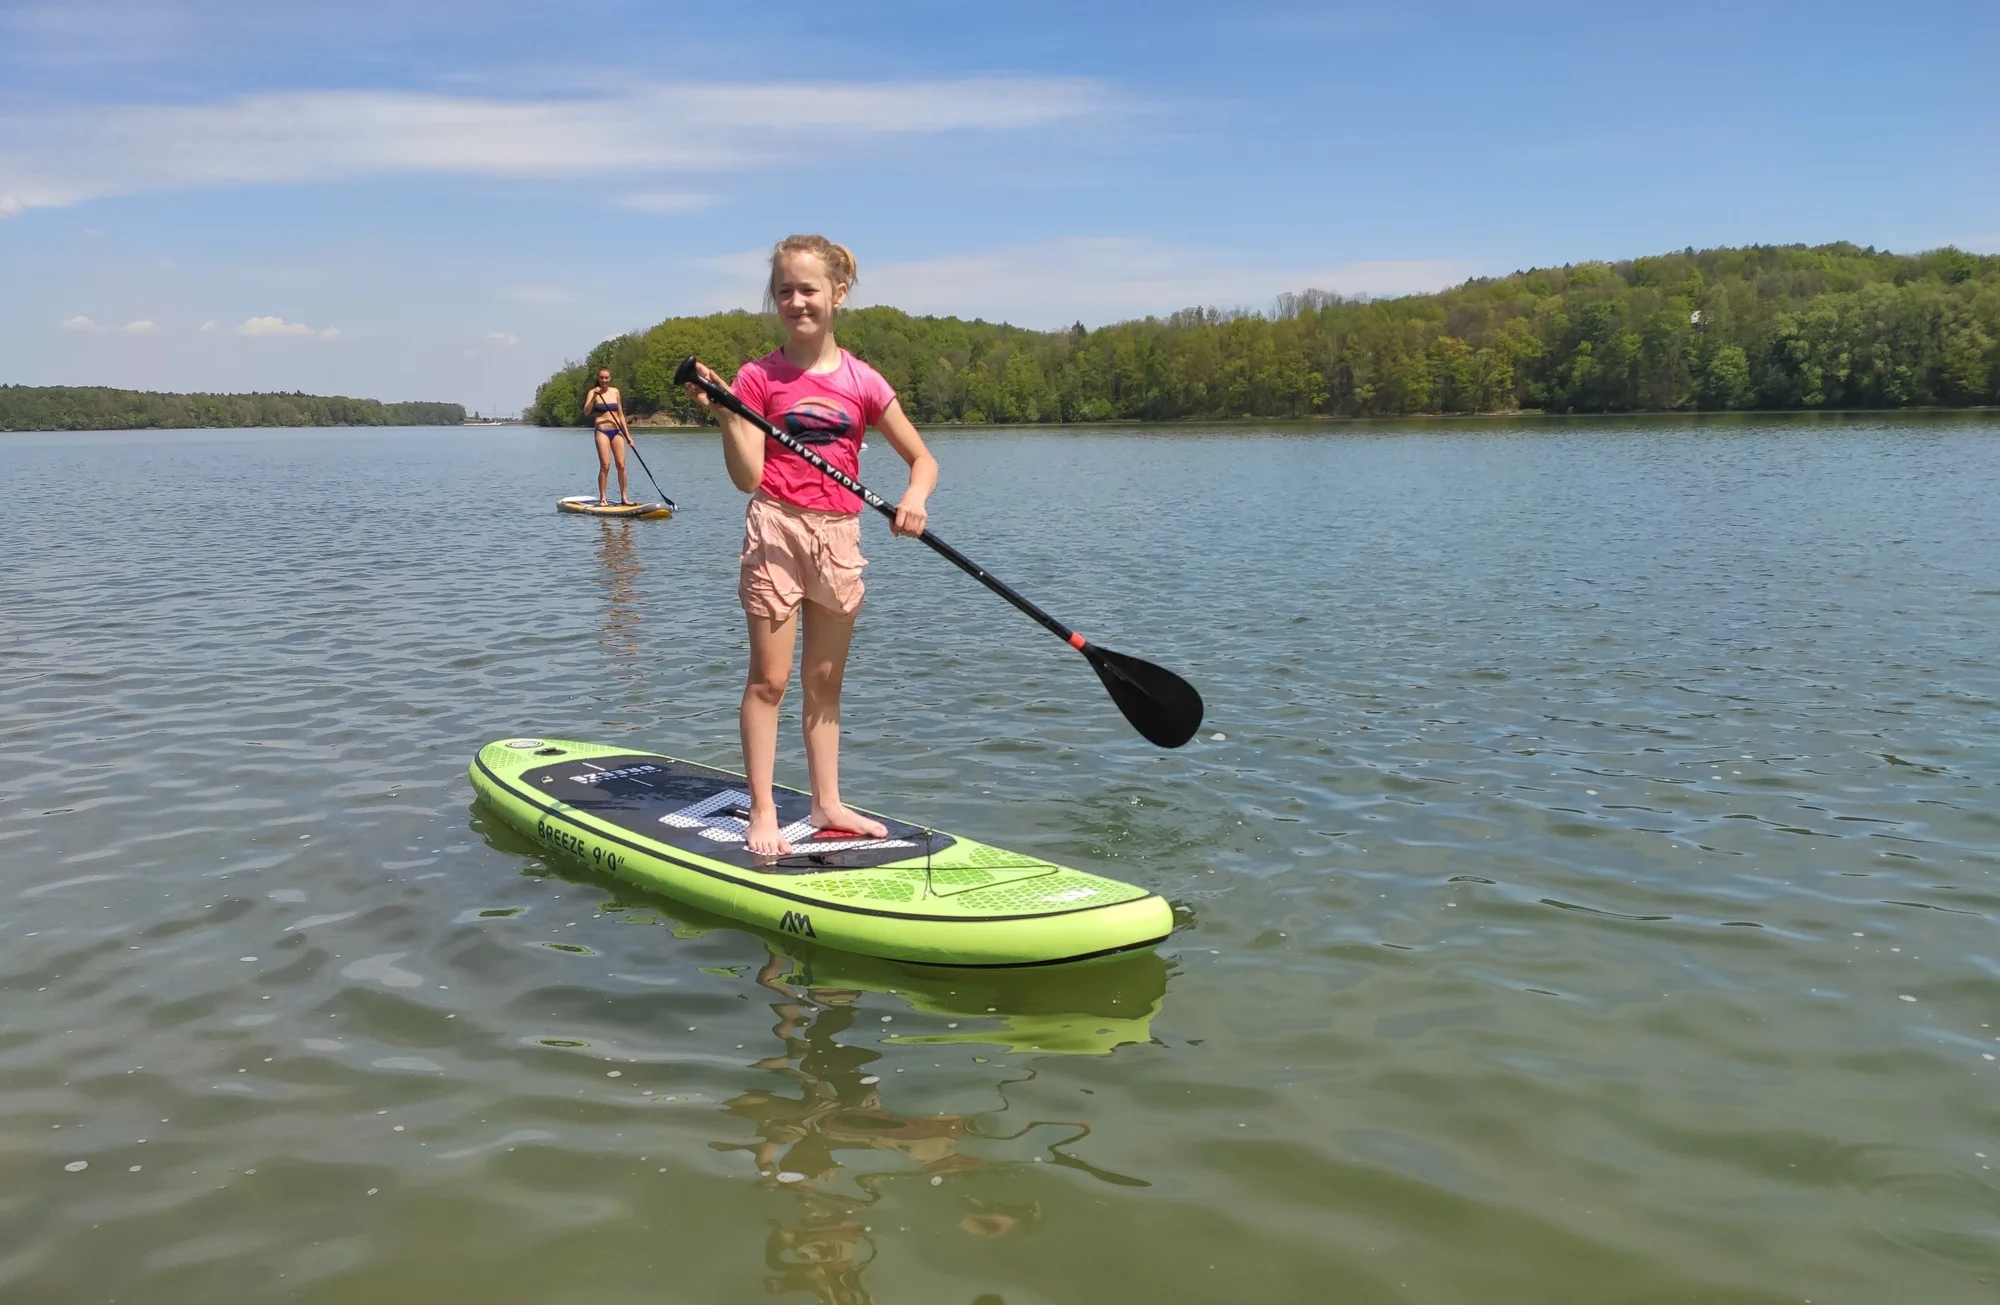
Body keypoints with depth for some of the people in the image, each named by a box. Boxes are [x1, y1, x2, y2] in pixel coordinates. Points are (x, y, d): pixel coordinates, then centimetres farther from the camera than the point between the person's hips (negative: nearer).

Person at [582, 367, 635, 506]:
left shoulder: (615, 391, 11)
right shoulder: (593, 392, -1)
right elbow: (586, 412, -14)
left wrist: (627, 435, 14)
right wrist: (594, 396, -24)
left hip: (616, 431, 4)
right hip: (602, 431, -4)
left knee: (621, 465, -1)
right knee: (605, 465, -10)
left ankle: (624, 497, 5)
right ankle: (602, 498, -4)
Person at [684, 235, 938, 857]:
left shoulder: (863, 382, 3)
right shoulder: (759, 377, -3)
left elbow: (923, 459, 7)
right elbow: (747, 477, -10)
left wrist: (915, 495, -14)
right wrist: (725, 414, -24)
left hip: (839, 535, 3)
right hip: (777, 528, -3)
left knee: (825, 681, 11)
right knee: (769, 679, -1)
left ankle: (827, 805, 20)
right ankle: (762, 813, 5)